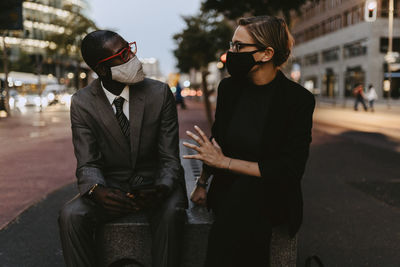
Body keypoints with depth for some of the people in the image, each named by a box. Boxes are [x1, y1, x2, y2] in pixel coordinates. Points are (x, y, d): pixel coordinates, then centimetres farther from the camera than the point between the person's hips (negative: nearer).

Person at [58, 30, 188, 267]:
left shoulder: (160, 93, -8)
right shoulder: (82, 103, -5)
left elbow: (169, 158, -8)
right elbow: (88, 164, -6)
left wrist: (162, 189, -30)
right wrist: (97, 190, -31)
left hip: (155, 183, -1)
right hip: (112, 187, 1)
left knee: (171, 212, -35)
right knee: (71, 215, -27)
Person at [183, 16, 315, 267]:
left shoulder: (298, 99, -11)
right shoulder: (229, 87, 3)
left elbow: (289, 169, -14)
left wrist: (225, 162, -15)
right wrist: (202, 183, 10)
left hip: (272, 196, -2)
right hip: (227, 190, 2)